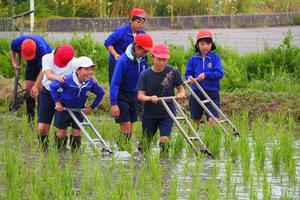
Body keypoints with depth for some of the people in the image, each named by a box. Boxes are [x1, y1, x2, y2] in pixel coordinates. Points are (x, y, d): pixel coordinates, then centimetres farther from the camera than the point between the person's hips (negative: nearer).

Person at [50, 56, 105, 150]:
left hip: (78, 110, 3)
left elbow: (100, 93, 2)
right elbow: (53, 86, -14)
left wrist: (92, 107, 0)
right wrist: (57, 102, -13)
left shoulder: (91, 82, -17)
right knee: (61, 133, 5)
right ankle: (59, 151, 28)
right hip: (63, 108, -3)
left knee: (76, 133, 0)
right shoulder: (68, 80, -29)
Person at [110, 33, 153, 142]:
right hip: (122, 96, -6)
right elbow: (115, 82, -23)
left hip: (134, 95, 6)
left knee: (130, 129, 7)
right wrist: (114, 104, -27)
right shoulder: (123, 60, -22)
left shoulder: (142, 60, -3)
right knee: (126, 128, -11)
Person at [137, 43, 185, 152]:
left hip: (167, 114, -1)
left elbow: (181, 89, 0)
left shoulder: (172, 72, -8)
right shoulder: (145, 75, -9)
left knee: (164, 139, -14)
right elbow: (140, 95, -14)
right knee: (145, 141, 12)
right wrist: (149, 98, -36)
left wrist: (181, 94, -24)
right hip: (149, 114, 1)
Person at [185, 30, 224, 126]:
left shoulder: (215, 57, -2)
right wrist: (190, 77, -14)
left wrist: (206, 75, -23)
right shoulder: (193, 60, 6)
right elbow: (188, 73, 9)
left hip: (212, 93, -3)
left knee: (213, 120, -14)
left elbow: (220, 73, -11)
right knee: (194, 120, 11)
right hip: (196, 92, 3)